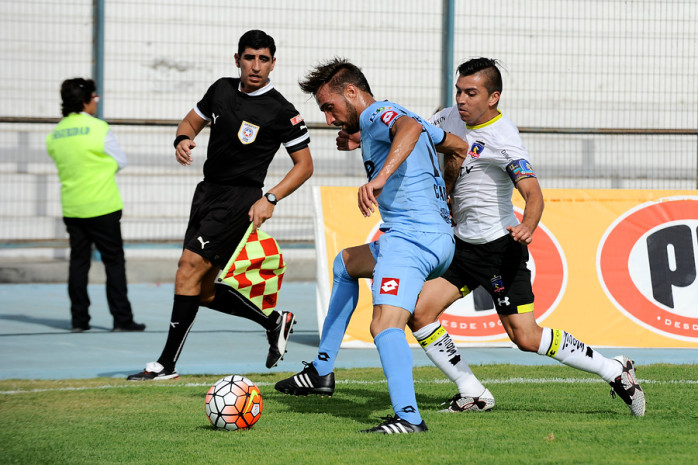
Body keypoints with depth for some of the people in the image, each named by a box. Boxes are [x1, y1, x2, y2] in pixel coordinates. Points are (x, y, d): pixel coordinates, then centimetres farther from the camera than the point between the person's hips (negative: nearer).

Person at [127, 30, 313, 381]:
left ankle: (167, 363, -17)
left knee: (190, 264, -19)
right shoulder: (221, 90, 7)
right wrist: (183, 139, -3)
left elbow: (304, 164, -3)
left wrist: (271, 198, -16)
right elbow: (192, 121, 21)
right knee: (204, 291, 8)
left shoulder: (282, 112, -9)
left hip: (240, 199, -7)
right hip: (208, 193, 7)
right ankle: (274, 322, 27)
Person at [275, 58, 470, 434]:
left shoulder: (375, 115, -7)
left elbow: (410, 127, -31)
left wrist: (379, 179, -44)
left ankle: (407, 417, -44)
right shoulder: (395, 117, 23)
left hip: (410, 236, -11)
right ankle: (321, 372, 33)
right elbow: (459, 147, 33)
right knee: (344, 264, 33)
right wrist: (447, 199, 45)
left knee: (385, 324, -27)